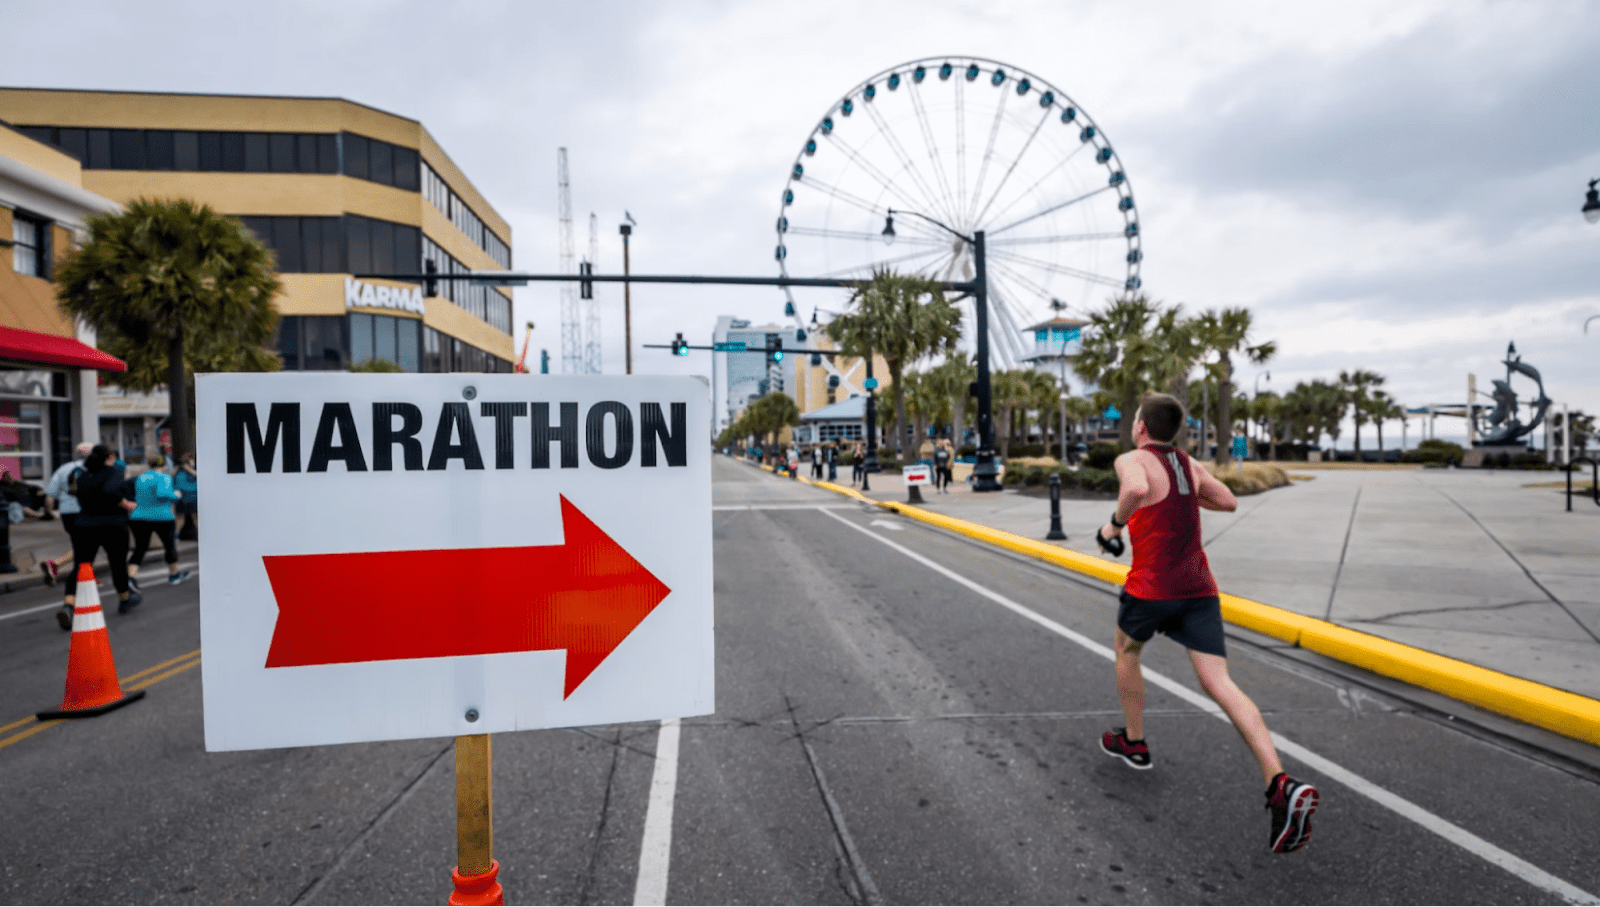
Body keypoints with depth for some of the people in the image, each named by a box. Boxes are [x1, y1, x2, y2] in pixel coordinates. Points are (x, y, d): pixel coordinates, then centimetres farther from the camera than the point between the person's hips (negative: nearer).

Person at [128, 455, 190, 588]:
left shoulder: (139, 479, 10)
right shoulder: (164, 477, -10)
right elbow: (162, 493, -25)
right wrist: (176, 495, -9)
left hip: (138, 518, 5)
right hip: (161, 518, -5)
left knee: (139, 548, 6)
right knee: (170, 545, 14)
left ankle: (131, 576, -12)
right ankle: (173, 574, 26)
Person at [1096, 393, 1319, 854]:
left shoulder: (1132, 460, -7)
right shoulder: (1189, 464, 14)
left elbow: (1137, 489, -30)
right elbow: (1229, 501, 23)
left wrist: (1114, 524, -14)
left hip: (1152, 587, -5)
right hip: (1199, 588, 5)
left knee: (1126, 650, 24)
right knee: (1219, 683, -2)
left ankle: (1133, 743, 34)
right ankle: (1281, 785, -18)